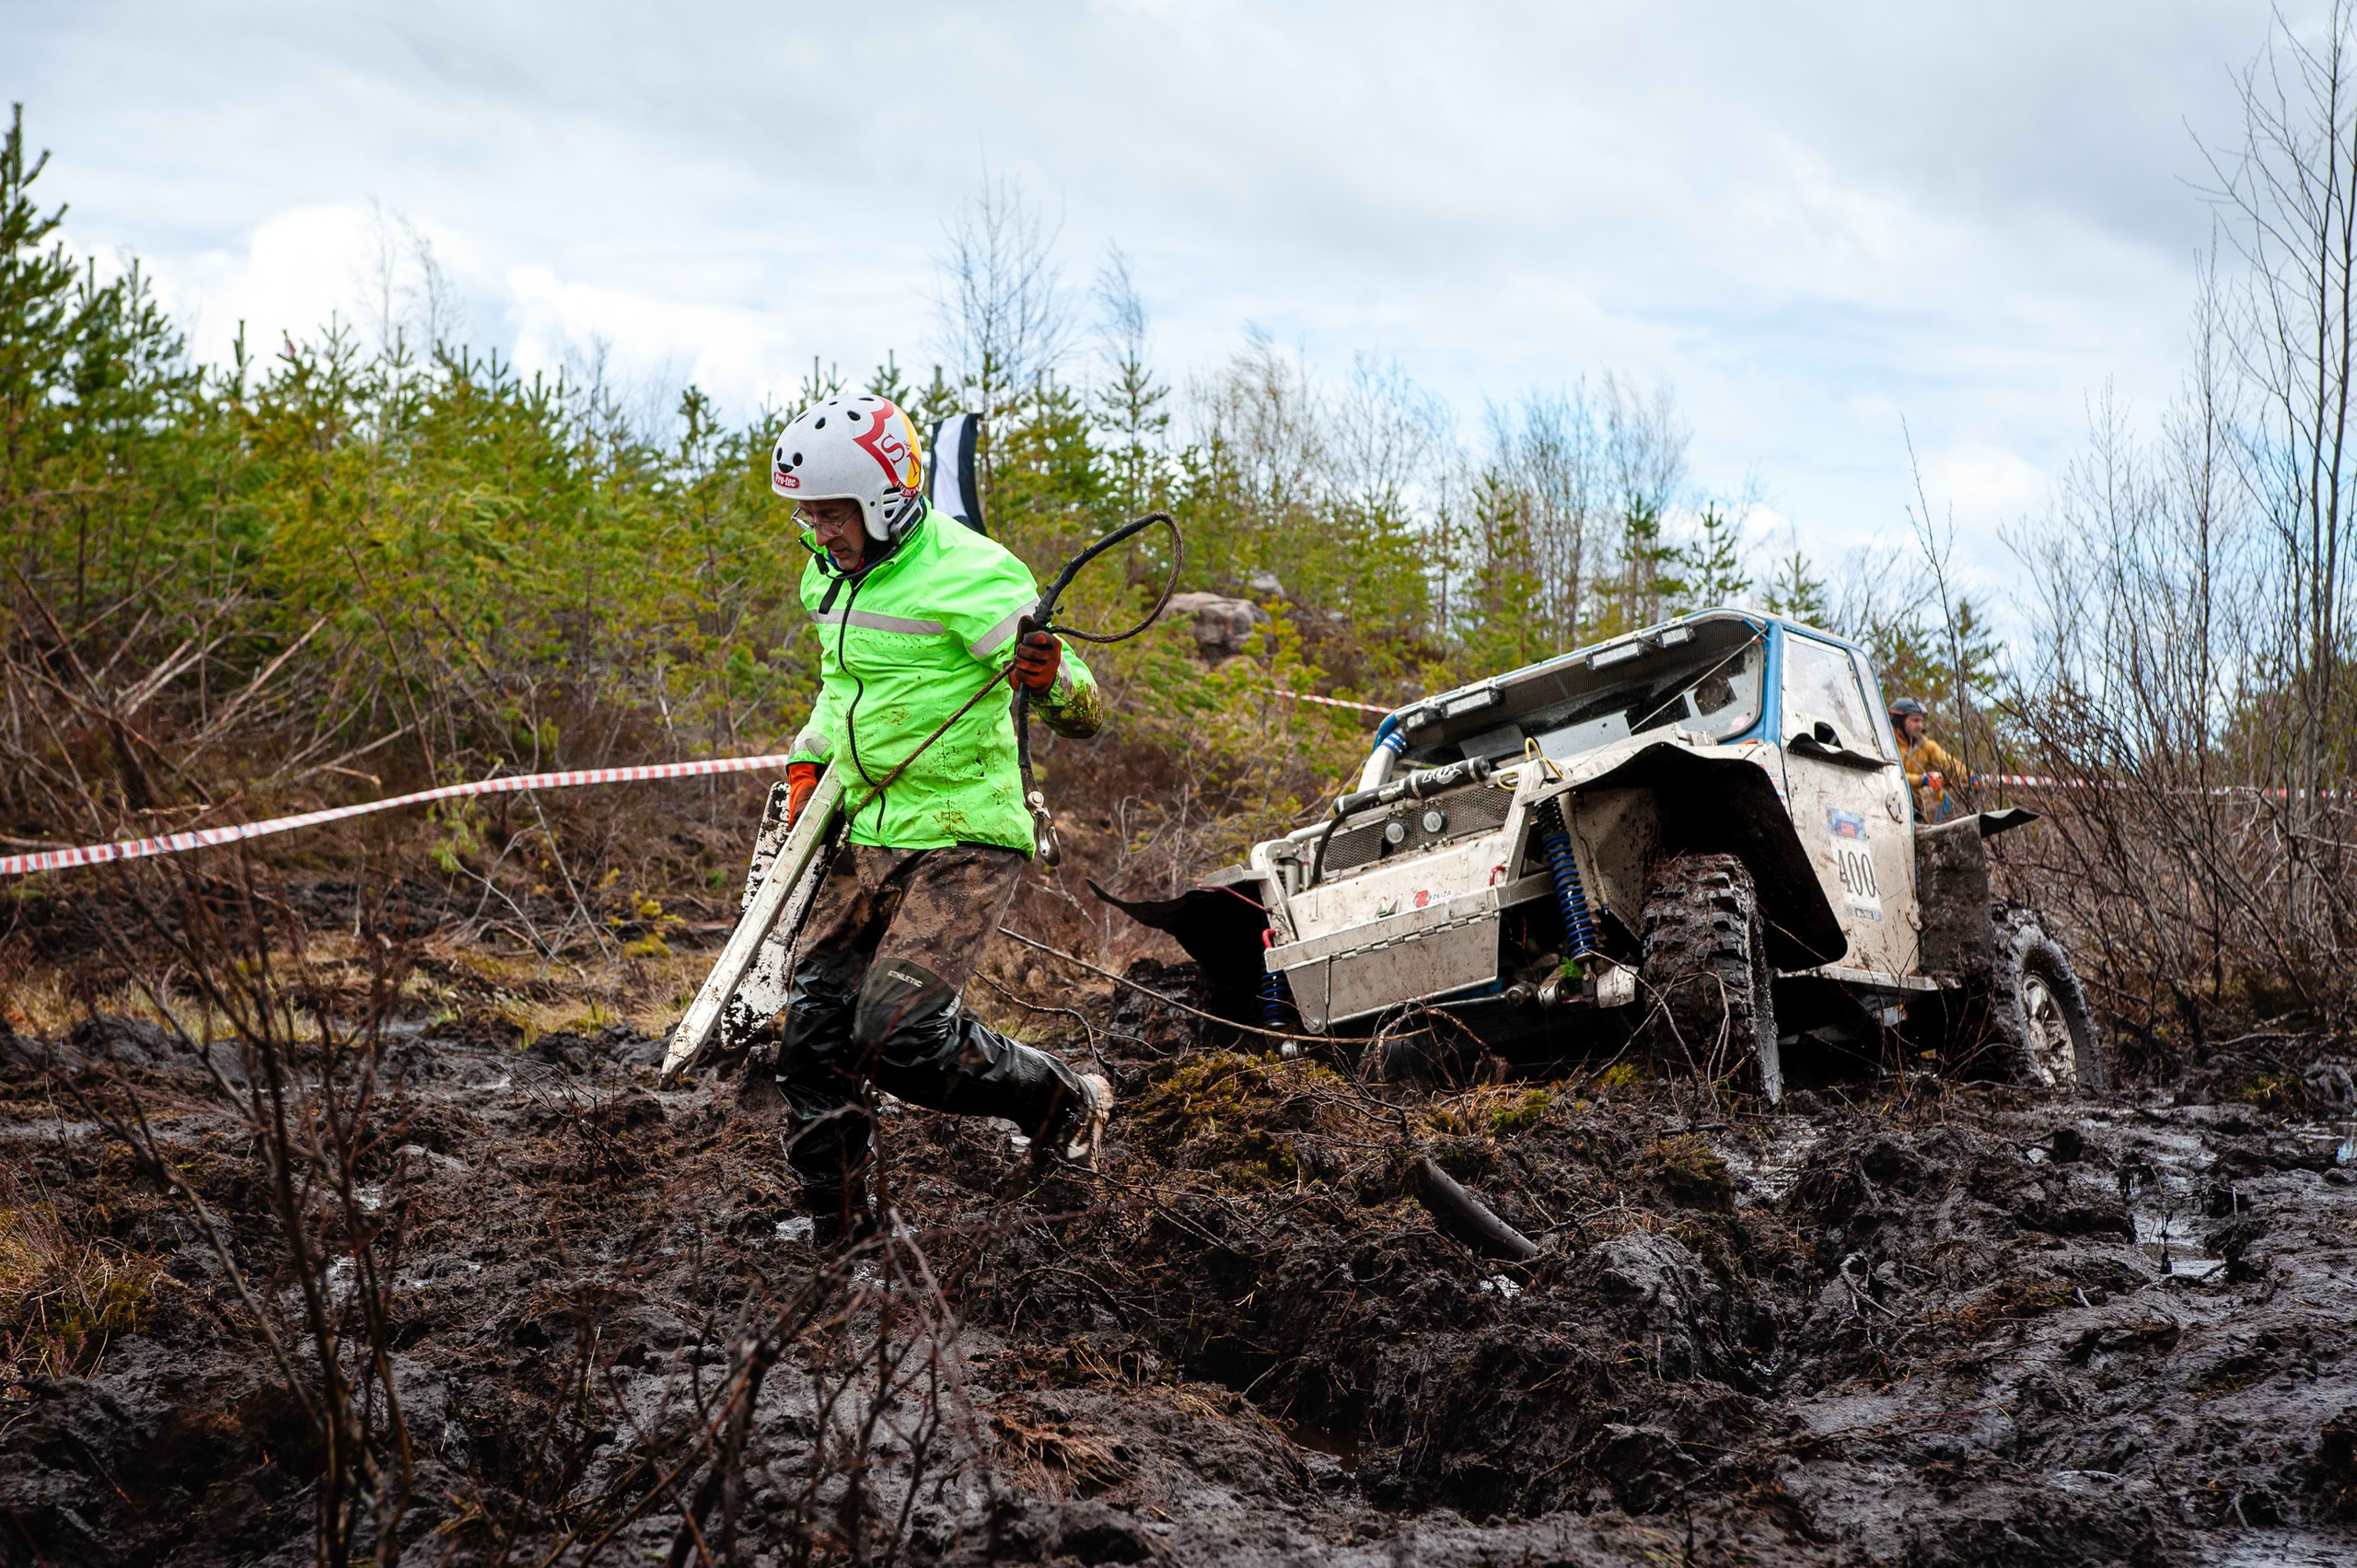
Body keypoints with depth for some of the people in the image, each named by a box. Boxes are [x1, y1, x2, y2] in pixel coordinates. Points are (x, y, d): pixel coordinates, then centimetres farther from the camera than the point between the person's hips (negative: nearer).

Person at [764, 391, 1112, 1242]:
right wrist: (808, 760, 16)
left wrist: (1051, 676, -40)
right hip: (866, 837, 8)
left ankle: (1069, 1105, 6)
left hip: (962, 840, -8)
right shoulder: (831, 577, 8)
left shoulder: (972, 577, -17)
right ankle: (835, 1222, 17)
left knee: (900, 1034, -17)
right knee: (812, 1035, 3)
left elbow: (1084, 718, -17)